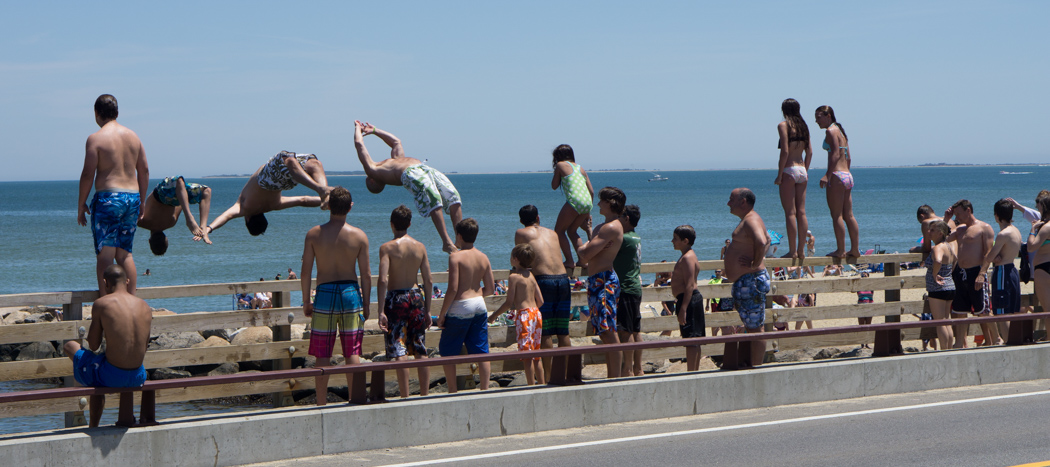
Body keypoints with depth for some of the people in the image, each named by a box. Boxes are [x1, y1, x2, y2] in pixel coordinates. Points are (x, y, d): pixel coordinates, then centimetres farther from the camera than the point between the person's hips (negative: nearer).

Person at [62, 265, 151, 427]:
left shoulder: (101, 304, -7)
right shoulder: (145, 307, 6)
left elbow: (93, 345, -2)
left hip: (111, 376, -5)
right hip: (137, 377, 5)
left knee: (70, 346, 21)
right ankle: (126, 417, 36)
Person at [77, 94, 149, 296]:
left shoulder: (96, 138, -7)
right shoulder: (133, 136, 11)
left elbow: (88, 174, -10)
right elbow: (144, 171, 12)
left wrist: (81, 204, -1)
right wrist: (141, 201, 20)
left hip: (107, 198, -6)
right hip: (132, 197, 6)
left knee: (105, 254, -3)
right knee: (125, 254, 13)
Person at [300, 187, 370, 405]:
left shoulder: (314, 234, -5)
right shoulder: (359, 236, -3)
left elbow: (305, 271, -4)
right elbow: (366, 274, -1)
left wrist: (306, 301, 6)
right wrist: (366, 305, 9)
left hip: (325, 295, -1)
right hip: (351, 293, 1)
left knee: (323, 355, 5)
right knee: (353, 354, 7)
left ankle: (321, 405, 6)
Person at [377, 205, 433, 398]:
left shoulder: (387, 248, -9)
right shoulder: (420, 247, 3)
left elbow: (383, 280, -18)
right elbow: (428, 281, 5)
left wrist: (381, 311, -18)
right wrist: (427, 310, 13)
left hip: (396, 298, -4)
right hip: (416, 297, 4)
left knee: (400, 352, -3)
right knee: (420, 351, 11)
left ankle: (405, 397, -6)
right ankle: (425, 396, 14)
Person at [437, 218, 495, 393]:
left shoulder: (456, 256, -13)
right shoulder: (483, 258, 5)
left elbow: (453, 288, -18)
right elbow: (490, 289, 8)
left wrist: (442, 314, -11)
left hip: (461, 307, -6)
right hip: (480, 306, 6)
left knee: (447, 352, 8)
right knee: (481, 352, 9)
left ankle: (452, 391, 7)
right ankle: (485, 390, 7)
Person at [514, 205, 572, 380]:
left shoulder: (521, 233, 9)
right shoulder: (552, 233, 21)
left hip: (543, 280, -4)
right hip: (563, 279, 4)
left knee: (545, 333, -2)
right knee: (563, 331, 9)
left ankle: (548, 375, -2)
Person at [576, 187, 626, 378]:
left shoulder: (611, 228, -14)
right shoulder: (601, 227, 19)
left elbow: (585, 254, -18)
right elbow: (585, 258, 23)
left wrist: (582, 249, 2)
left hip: (604, 281, -11)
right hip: (597, 281, 11)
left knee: (609, 333, -10)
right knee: (604, 333, 13)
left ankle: (616, 379, -9)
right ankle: (611, 377, 17)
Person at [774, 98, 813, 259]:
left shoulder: (784, 125, -8)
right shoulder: (803, 126, 11)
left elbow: (785, 151, -15)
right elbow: (809, 152, 11)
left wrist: (779, 174, -11)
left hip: (789, 169, -7)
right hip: (802, 170, 7)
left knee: (790, 212, -5)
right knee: (801, 212, 8)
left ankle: (792, 251, -6)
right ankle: (801, 250, 10)